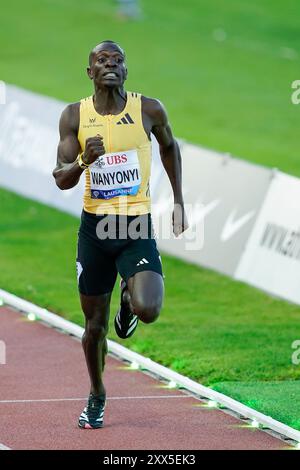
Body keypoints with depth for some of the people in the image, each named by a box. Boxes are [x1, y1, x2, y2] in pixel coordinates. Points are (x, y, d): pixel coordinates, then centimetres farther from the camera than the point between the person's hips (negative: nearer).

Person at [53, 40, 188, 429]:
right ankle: (97, 396, 34)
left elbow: (169, 146, 17)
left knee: (148, 310, -22)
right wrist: (84, 162, -25)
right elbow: (61, 179, -4)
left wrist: (178, 201, 18)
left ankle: (129, 299, 17)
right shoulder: (75, 116, -3)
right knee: (94, 322, 10)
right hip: (95, 227, 1)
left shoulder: (148, 110, -4)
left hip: (138, 226, -1)